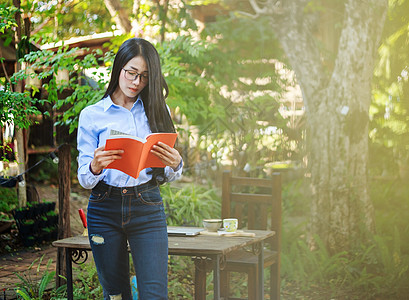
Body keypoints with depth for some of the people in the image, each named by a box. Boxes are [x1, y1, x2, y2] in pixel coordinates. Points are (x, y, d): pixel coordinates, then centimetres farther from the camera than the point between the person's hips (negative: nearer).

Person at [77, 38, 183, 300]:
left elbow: (167, 177, 8)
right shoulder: (92, 115, 4)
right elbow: (84, 179, 0)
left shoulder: (157, 110, 9)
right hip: (105, 209, 0)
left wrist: (174, 164, -15)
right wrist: (95, 167, -23)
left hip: (148, 208, 1)